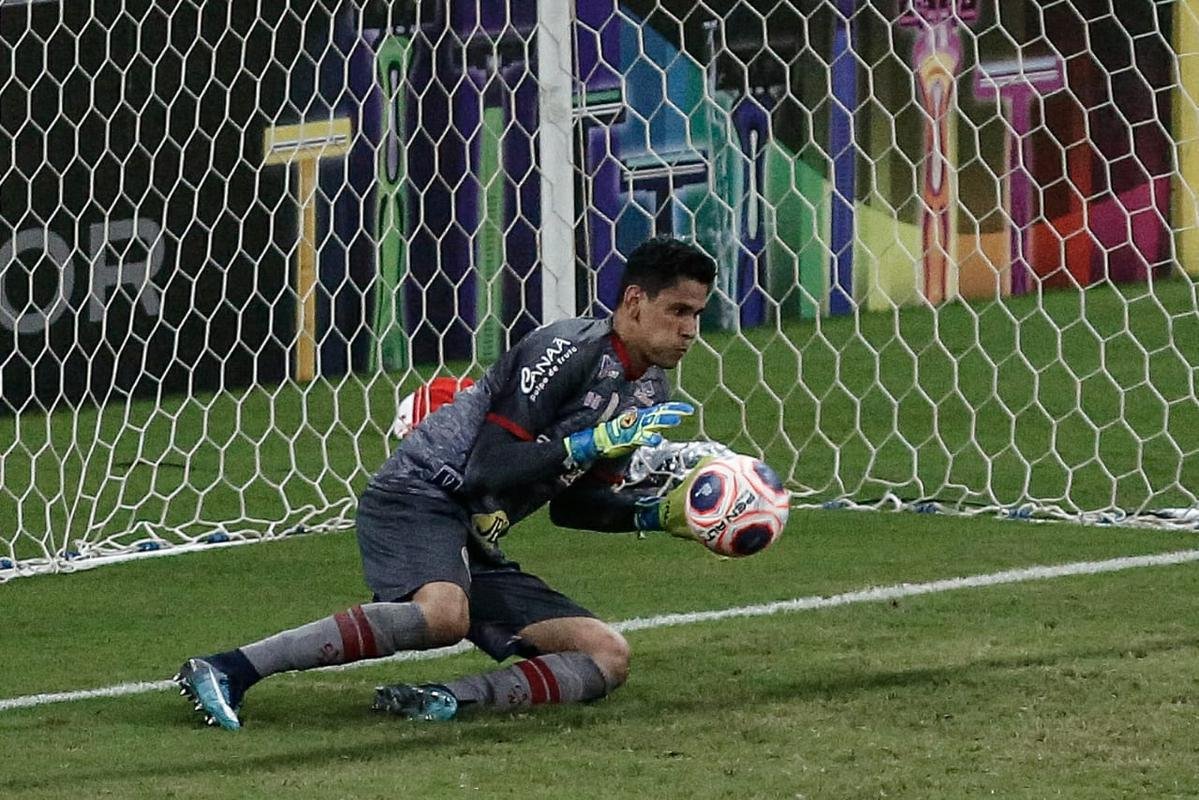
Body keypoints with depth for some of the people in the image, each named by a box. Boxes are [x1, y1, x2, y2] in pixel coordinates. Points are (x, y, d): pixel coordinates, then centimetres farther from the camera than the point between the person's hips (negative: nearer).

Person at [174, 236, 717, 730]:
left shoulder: (648, 394, 15)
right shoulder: (570, 348, -13)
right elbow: (487, 468, -19)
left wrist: (656, 516, 10)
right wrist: (593, 443, -20)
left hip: (473, 546, 9)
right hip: (419, 493, -9)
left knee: (608, 657, -1)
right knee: (443, 613, -39)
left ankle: (448, 700, -20)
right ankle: (229, 670, -34)